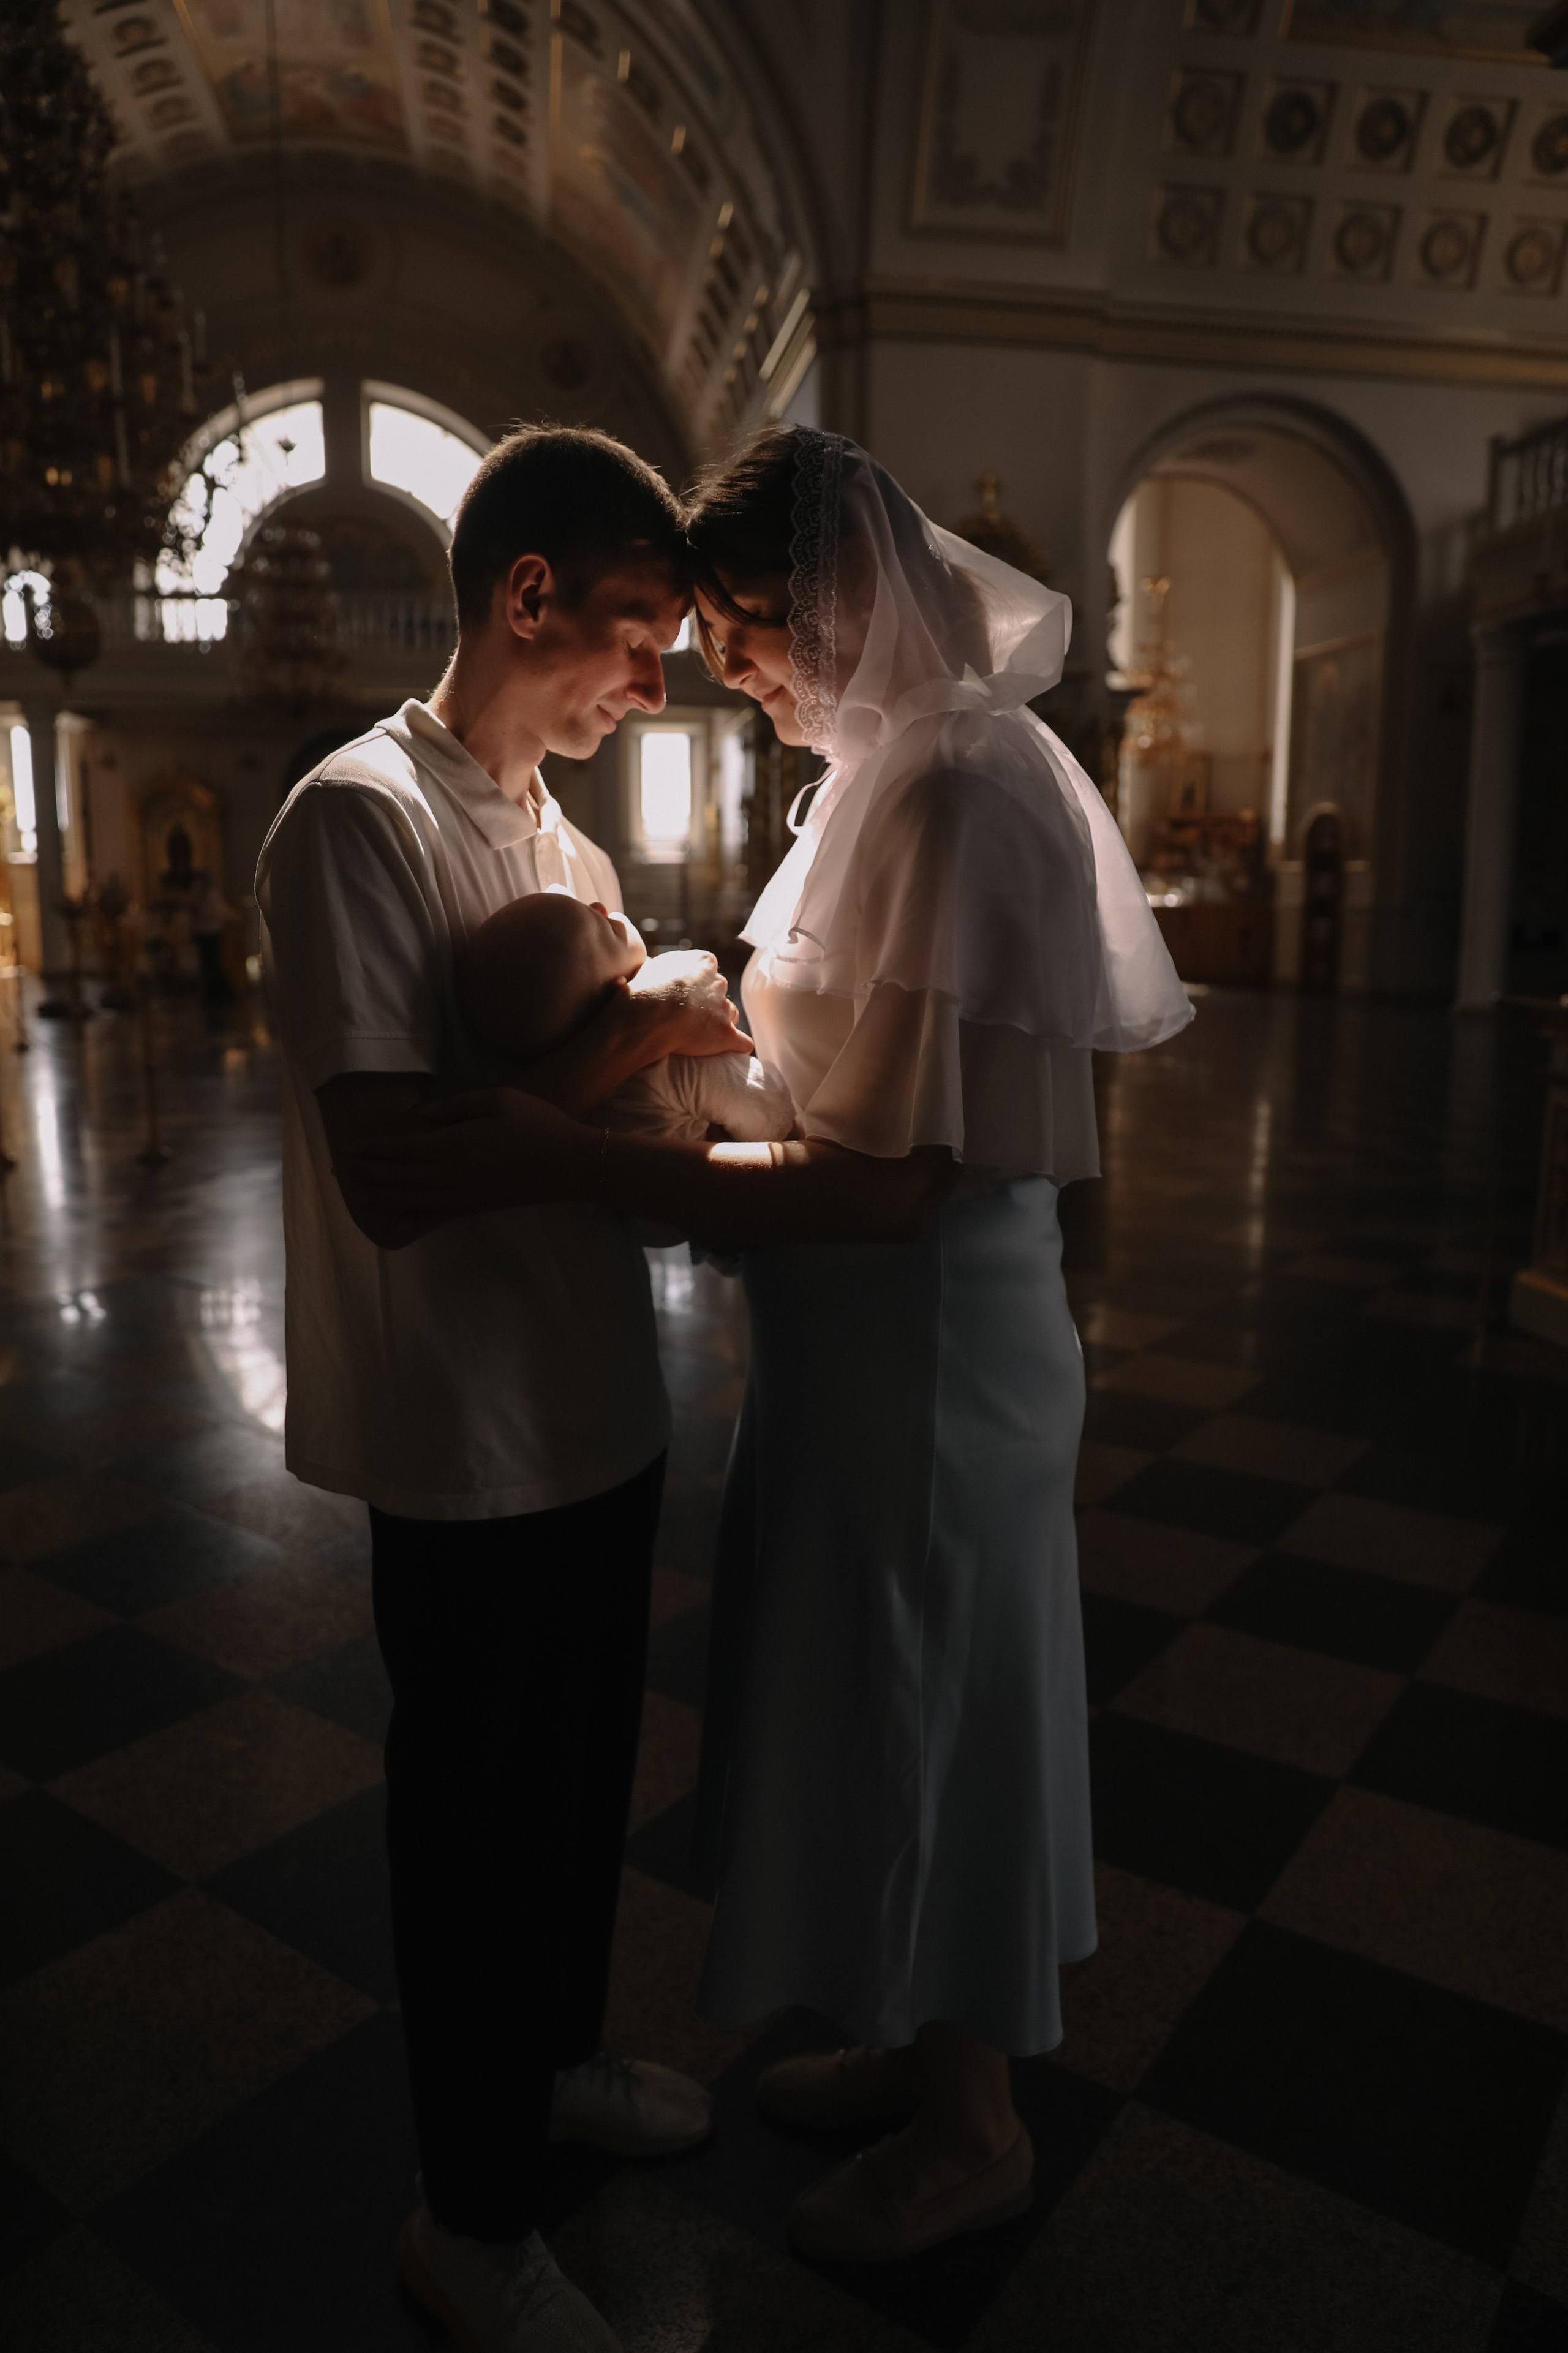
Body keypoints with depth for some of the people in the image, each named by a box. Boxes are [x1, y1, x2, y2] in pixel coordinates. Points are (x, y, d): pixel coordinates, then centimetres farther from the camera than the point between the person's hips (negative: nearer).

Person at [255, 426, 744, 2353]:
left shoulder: (564, 838, 9)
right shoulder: (363, 816, -17)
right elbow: (393, 1177, -25)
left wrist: (675, 1048, -3)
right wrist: (631, 1042, -23)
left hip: (600, 1408, 8)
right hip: (472, 1444, -8)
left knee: (585, 1772, 24)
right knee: (475, 1815, 11)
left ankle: (561, 2055, 50)